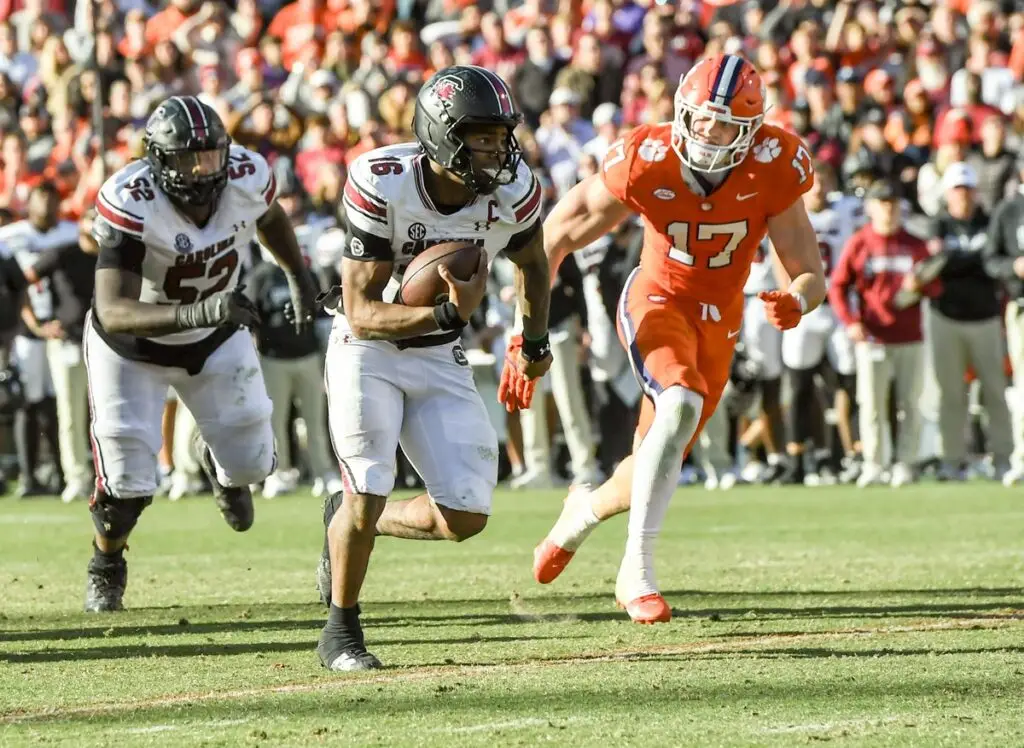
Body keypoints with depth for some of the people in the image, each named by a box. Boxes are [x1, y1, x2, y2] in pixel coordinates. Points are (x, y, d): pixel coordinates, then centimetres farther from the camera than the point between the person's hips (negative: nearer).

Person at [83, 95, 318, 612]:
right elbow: (113, 313, -44)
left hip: (216, 337, 4)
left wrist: (299, 278, 15)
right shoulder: (130, 204, -37)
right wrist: (196, 313, -56)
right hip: (134, 343, -4)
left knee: (252, 462, 6)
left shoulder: (247, 177, -23)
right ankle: (106, 567, 28)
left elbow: (270, 218, 5)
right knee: (127, 484, -7)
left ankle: (211, 455, 46)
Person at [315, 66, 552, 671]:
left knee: (466, 517, -4)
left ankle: (351, 523, 24)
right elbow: (362, 313, -25)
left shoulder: (514, 194, -15)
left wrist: (534, 342, 24)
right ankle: (341, 631, 9)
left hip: (440, 359, 4)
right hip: (368, 350, -4)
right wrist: (449, 314, -39)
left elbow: (532, 262, 11)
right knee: (368, 494, -15)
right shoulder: (383, 185, -26)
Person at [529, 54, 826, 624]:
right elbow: (557, 238, -13)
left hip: (719, 322, 3)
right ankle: (637, 571, -26)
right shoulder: (647, 162, -24)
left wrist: (796, 302, -41)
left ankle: (587, 509, 46)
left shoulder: (773, 171, -21)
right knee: (681, 404, -33)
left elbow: (812, 275, -17)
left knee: (659, 462, 9)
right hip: (658, 302, -3)